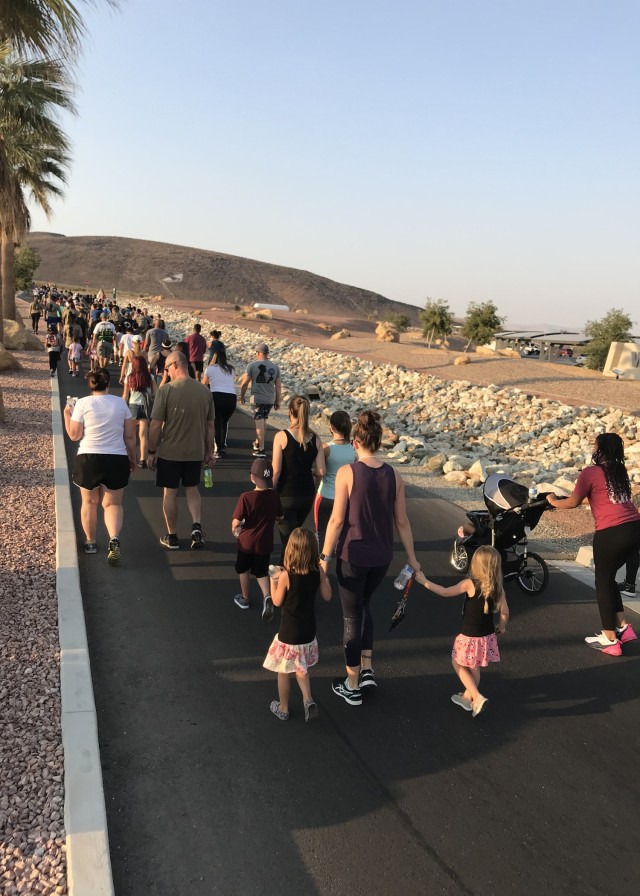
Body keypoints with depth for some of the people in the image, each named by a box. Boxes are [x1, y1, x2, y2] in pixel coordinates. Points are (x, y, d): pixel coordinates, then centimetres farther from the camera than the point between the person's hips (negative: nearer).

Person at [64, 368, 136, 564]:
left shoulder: (83, 403, -5)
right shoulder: (120, 403, 2)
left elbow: (74, 435, -4)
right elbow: (129, 435, 4)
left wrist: (67, 415, 11)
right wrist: (132, 458, 16)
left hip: (88, 459, -1)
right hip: (117, 459, 1)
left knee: (89, 502, 18)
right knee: (113, 503, 9)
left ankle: (90, 542, 29)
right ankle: (114, 539, -15)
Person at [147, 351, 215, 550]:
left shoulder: (166, 390, -14)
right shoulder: (204, 391, -1)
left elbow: (156, 425, -13)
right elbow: (210, 425, 5)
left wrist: (151, 452, -2)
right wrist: (209, 451, 15)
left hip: (170, 452, -4)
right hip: (195, 452, 4)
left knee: (170, 493, 10)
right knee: (192, 489, 20)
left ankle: (172, 537, 19)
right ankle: (196, 527, 4)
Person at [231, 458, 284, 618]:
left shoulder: (246, 497, -23)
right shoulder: (274, 496, -10)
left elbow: (236, 522, -20)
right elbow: (278, 517, 4)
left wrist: (234, 528, 2)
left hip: (247, 542, -3)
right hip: (265, 543, 3)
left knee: (243, 570, 21)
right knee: (262, 572, 17)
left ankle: (245, 599, 37)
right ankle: (267, 596, -7)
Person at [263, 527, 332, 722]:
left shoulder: (285, 575, -22)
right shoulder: (318, 571, -11)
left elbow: (277, 602, -9)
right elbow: (327, 596, 1)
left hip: (289, 634, -4)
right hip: (308, 631, 4)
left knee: (284, 671, 16)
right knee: (300, 667, 26)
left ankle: (283, 708, 31)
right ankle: (308, 699, 10)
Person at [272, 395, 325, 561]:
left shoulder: (282, 436, -14)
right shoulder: (315, 439, -3)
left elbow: (276, 471, -14)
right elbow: (320, 472, -5)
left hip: (286, 495, -5)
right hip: (307, 494, 5)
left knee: (288, 539, 5)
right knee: (294, 532, 26)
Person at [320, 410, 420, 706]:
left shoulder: (347, 472, -14)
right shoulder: (393, 475, -3)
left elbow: (337, 520, -14)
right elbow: (402, 521, 2)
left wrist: (324, 556, -5)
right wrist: (411, 558, 11)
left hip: (353, 556, -4)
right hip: (382, 558, 4)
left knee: (352, 616, 11)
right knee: (363, 605, 28)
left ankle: (352, 686, 23)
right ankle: (367, 669, 27)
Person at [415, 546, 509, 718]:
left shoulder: (469, 584, -21)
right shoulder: (498, 587, -8)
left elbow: (446, 592, -16)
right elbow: (504, 612, -4)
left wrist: (424, 581, -7)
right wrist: (502, 626, 17)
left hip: (470, 637, -5)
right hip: (488, 637, 5)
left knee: (458, 664, 15)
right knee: (474, 669, 22)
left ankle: (477, 698, 4)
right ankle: (467, 697, 38)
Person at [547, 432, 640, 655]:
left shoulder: (591, 472, -4)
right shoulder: (620, 471, 16)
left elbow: (573, 503, -1)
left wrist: (553, 501, 19)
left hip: (611, 533, -7)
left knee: (603, 581, 9)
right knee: (608, 577, 23)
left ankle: (610, 640, 15)